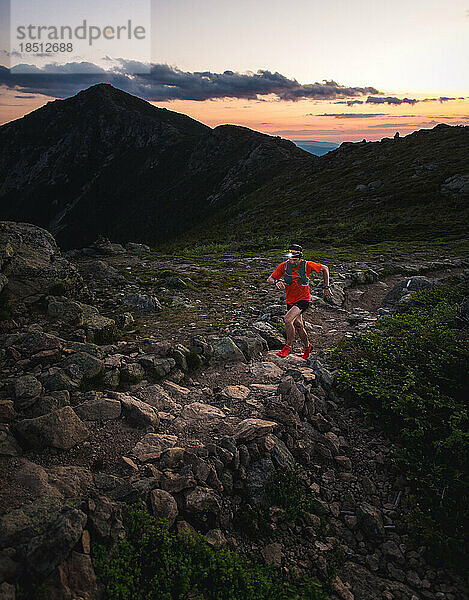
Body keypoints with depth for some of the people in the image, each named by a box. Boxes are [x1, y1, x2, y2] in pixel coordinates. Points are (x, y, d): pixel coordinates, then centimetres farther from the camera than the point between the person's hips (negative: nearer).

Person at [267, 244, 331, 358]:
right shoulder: (284, 266, -9)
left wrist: (326, 287, -1)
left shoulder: (307, 265, -17)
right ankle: (307, 346, 41)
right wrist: (276, 282, -30)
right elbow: (270, 279, -7)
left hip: (303, 299, -5)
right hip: (290, 301, 5)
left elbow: (325, 269, -2)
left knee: (288, 319, -25)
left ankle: (289, 346, -5)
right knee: (298, 325, 17)